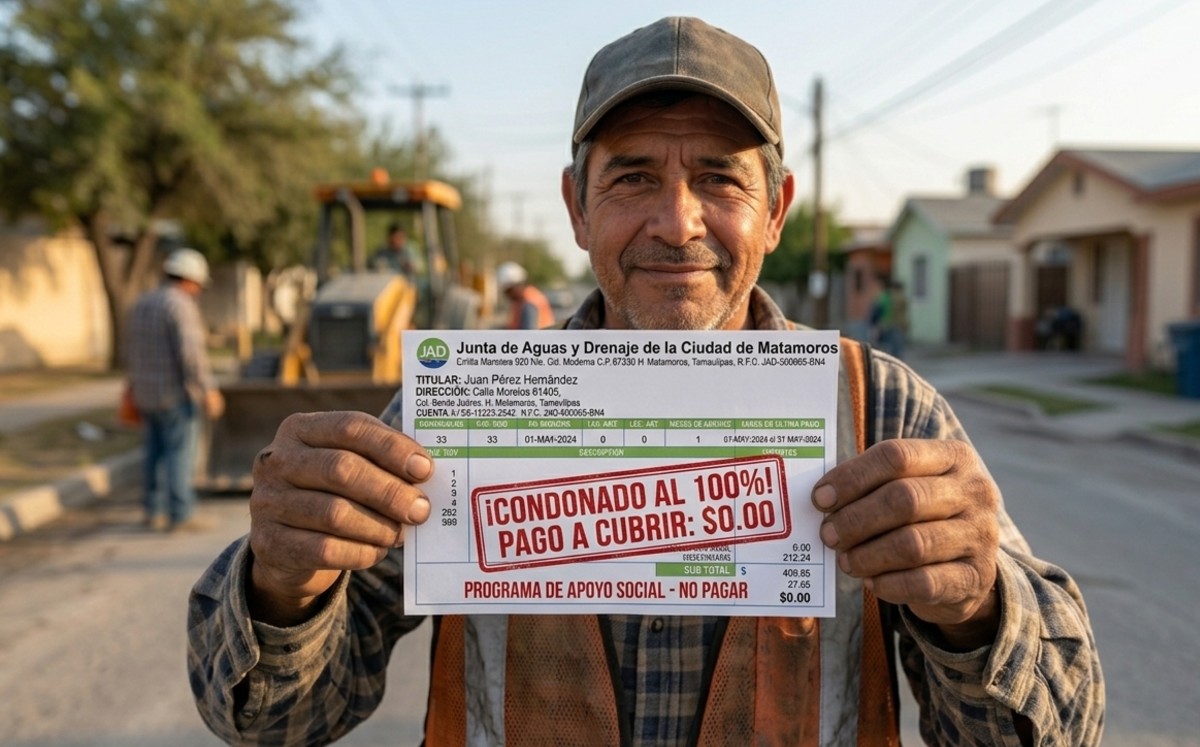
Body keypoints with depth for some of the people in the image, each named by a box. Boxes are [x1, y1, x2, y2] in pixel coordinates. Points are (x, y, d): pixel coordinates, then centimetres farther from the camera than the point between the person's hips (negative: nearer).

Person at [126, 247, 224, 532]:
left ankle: (154, 513, 18)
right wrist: (209, 390, -20)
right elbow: (191, 352, -23)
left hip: (148, 391, 8)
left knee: (155, 454, 13)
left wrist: (136, 386, 27)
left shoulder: (142, 303, 11)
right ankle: (181, 515, -2)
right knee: (180, 453, -4)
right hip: (177, 392, -8)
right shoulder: (181, 305, -15)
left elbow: (132, 349, 17)